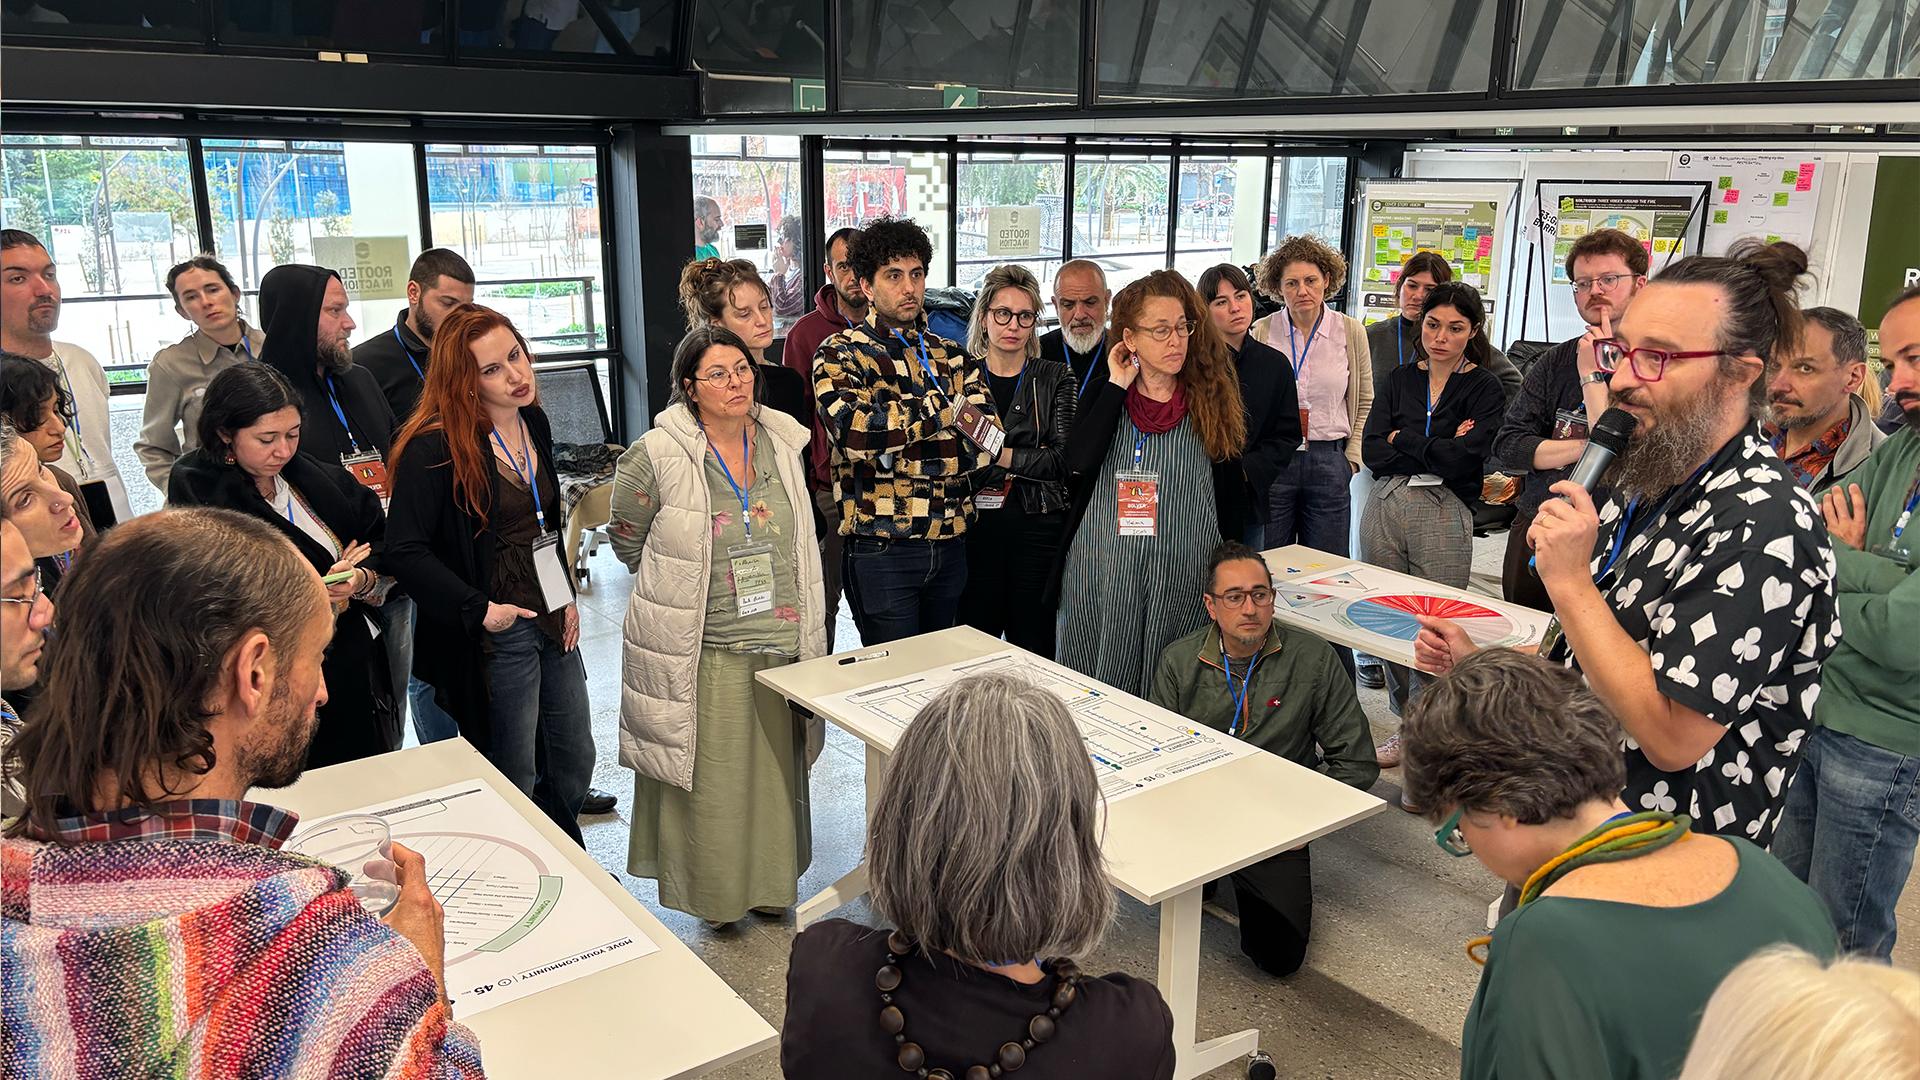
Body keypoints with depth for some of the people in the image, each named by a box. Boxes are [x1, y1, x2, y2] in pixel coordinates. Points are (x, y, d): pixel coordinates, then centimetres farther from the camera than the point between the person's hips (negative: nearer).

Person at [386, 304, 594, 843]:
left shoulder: (534, 423, 5)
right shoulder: (435, 448, -18)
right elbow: (405, 551, -20)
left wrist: (568, 594, 10)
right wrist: (478, 610, -22)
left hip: (553, 621, 7)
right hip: (495, 633, -7)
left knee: (575, 762, 19)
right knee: (516, 782, 7)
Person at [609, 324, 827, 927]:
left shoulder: (783, 442, 2)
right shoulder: (657, 457, -14)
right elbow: (627, 540, 1)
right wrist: (680, 587, 6)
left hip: (781, 642, 5)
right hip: (701, 652, -4)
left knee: (776, 769, 16)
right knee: (708, 777, 7)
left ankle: (771, 884, 35)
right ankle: (711, 894, 27)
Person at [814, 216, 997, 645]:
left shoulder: (952, 356, 12)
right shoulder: (840, 354, -3)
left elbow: (987, 439, -2)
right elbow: (855, 432, -22)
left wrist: (895, 436, -15)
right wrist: (945, 408, -15)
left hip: (951, 545, 5)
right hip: (880, 548, -5)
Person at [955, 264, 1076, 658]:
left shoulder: (1055, 379, 6)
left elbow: (1063, 458, -5)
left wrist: (1001, 455, -13)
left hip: (1038, 527, 0)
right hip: (974, 526, 1)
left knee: (1033, 649, 6)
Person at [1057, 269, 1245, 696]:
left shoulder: (1212, 398, 3)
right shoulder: (1104, 394, 4)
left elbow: (1229, 495, 7)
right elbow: (1078, 461, -15)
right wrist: (1117, 387, -10)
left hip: (1185, 573, 0)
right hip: (1103, 571, 0)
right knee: (1100, 688, 8)